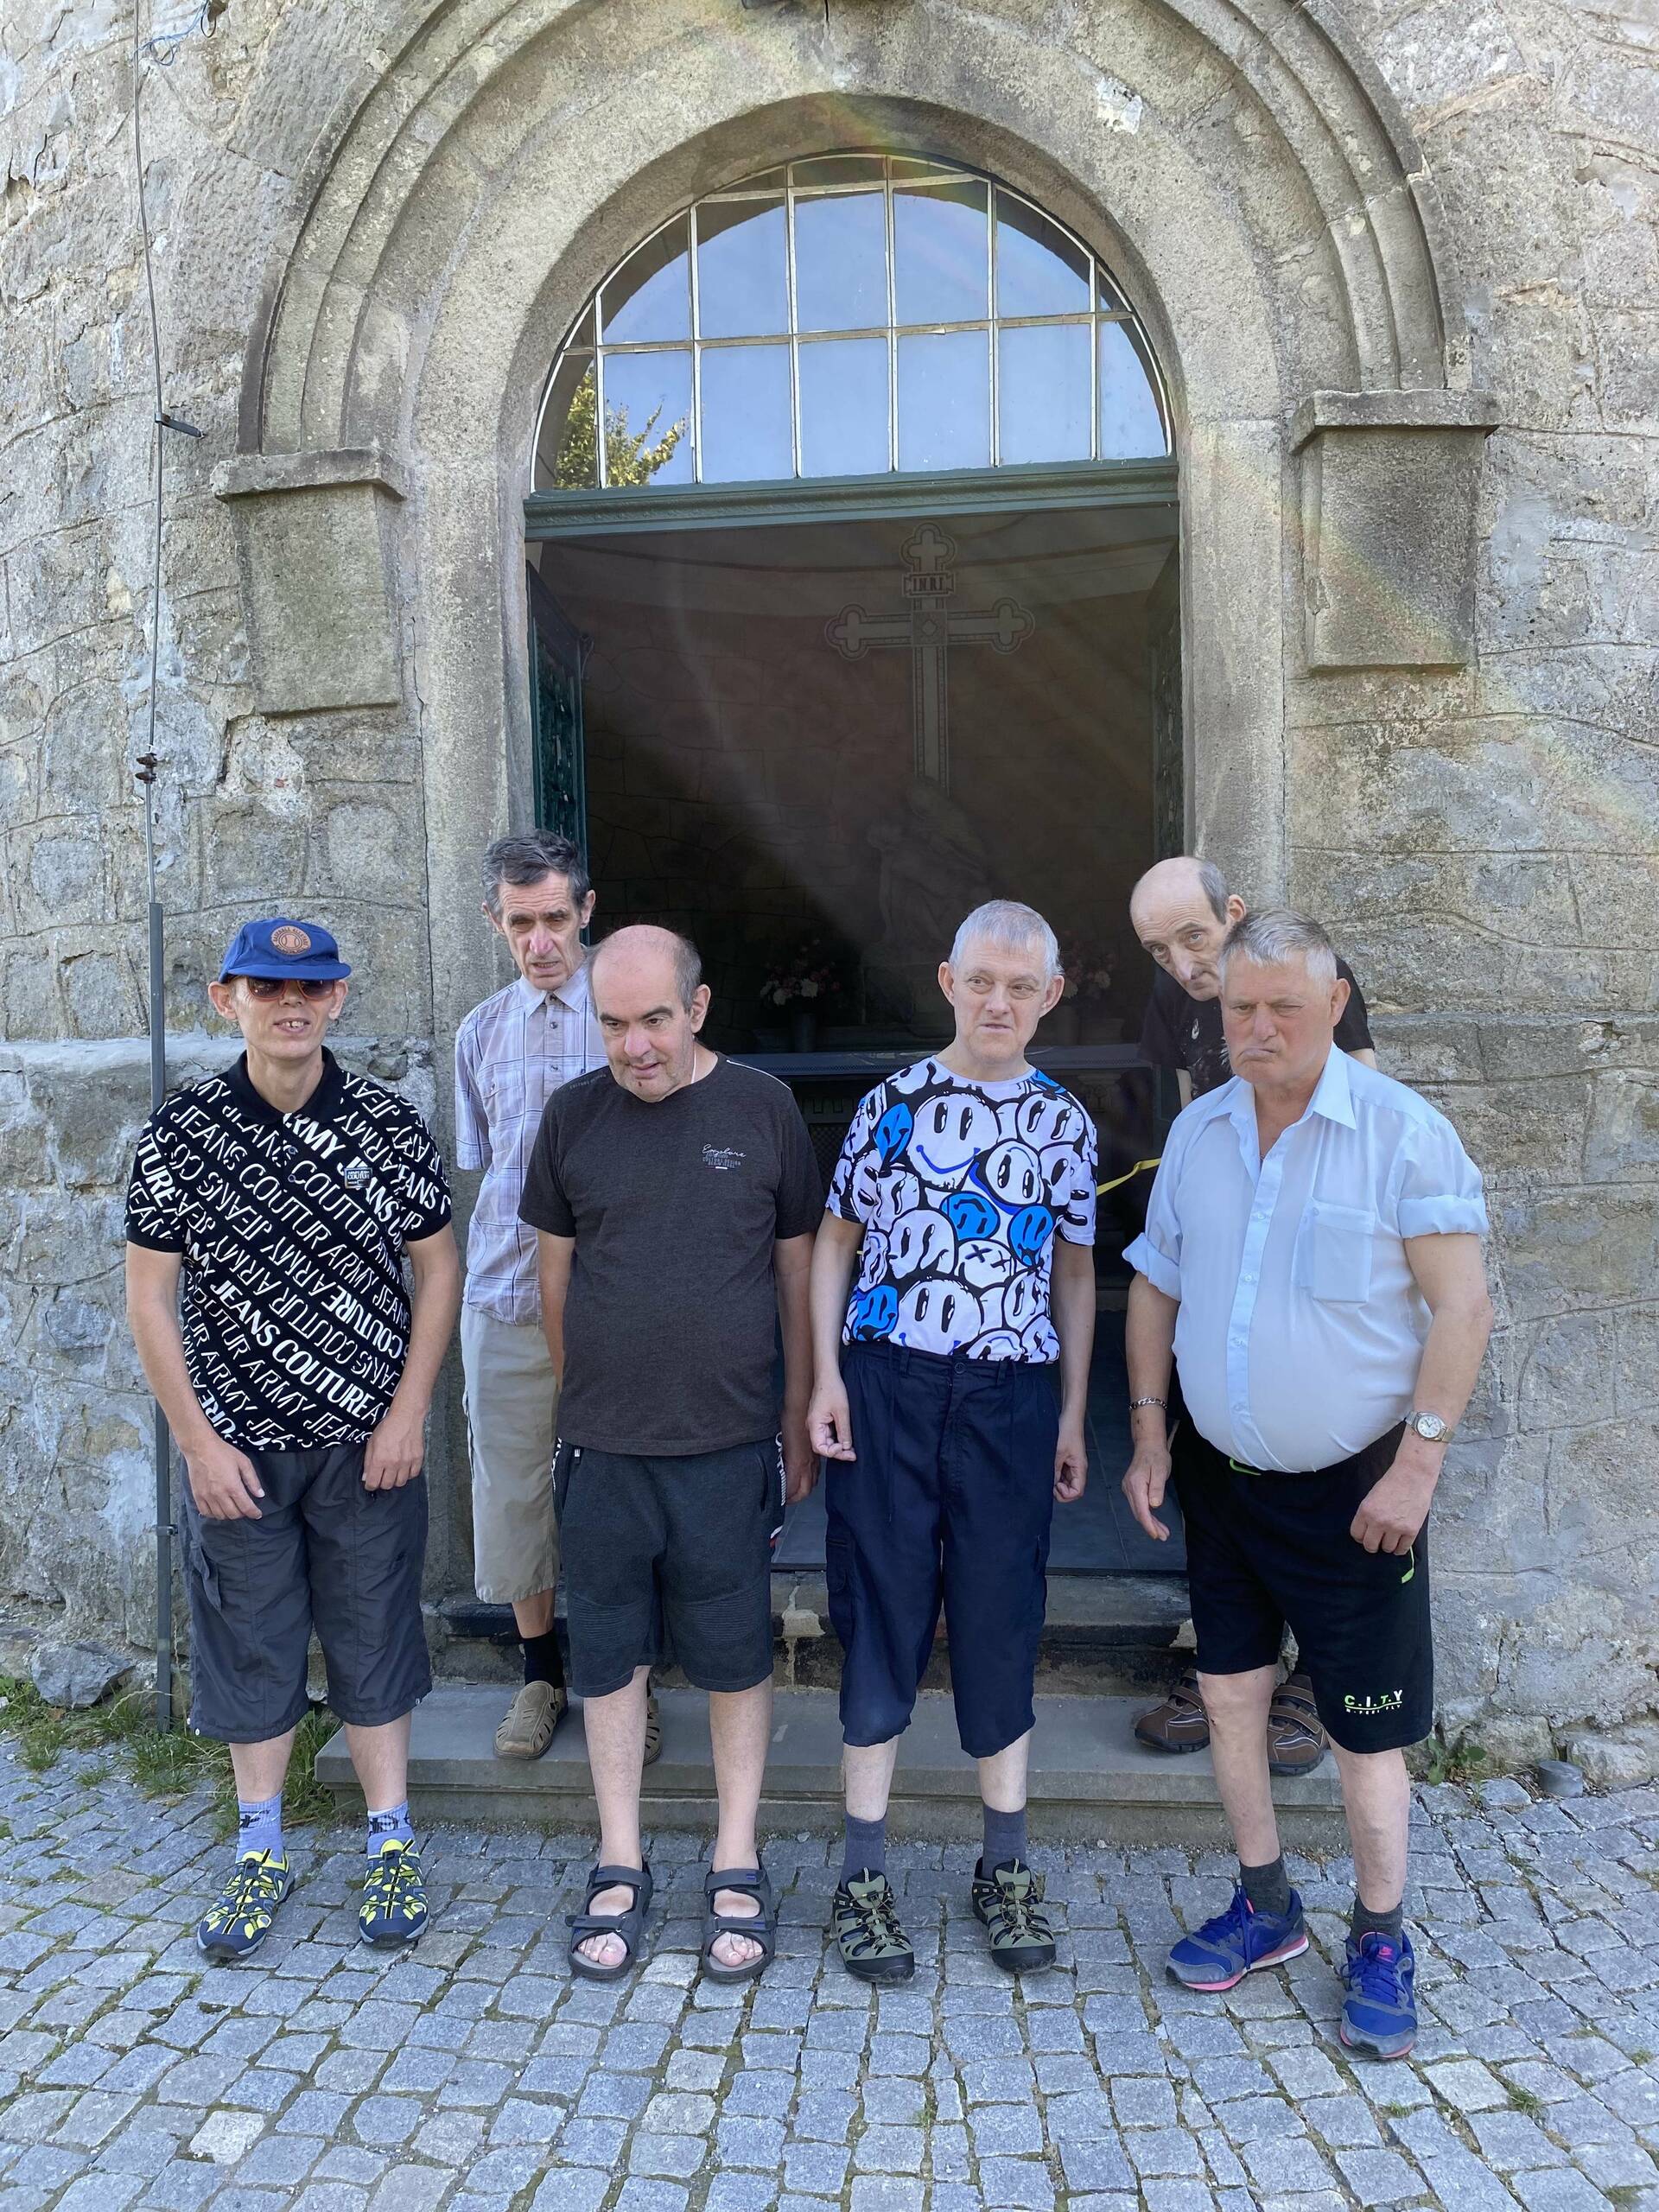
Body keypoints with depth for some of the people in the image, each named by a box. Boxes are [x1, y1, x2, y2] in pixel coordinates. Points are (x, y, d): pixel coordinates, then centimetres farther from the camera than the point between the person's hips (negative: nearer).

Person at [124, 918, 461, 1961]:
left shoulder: (391, 1125, -5)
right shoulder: (180, 1133, -5)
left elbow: (437, 1269, 0)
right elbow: (151, 1296, -2)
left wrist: (409, 1411, -6)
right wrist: (199, 1440, -6)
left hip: (369, 1441, 0)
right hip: (236, 1445, 1)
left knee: (375, 1637, 10)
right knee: (249, 1642, 13)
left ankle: (394, 1844, 27)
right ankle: (262, 1852, 32)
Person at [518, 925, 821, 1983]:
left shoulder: (763, 1108, -3)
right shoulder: (574, 1115, 0)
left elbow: (797, 1272, 4)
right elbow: (557, 1274, 9)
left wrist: (800, 1420, 6)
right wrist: (587, 1401, 12)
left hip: (731, 1445, -1)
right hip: (604, 1448, 2)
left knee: (736, 1656, 10)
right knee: (610, 1655, 12)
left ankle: (739, 1867, 27)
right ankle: (621, 1867, 29)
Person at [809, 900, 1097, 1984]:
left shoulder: (1064, 1122, 7)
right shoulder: (894, 1102, 2)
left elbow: (1075, 1273, 12)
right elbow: (837, 1241, 6)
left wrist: (1073, 1417, 8)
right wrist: (826, 1376, -3)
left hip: (1010, 1395, 1)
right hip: (887, 1383, -1)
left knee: (1001, 1625, 9)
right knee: (881, 1619, 5)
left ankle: (1008, 1867, 27)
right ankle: (865, 1875, 20)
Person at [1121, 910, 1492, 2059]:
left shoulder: (1403, 1131, -13)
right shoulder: (1196, 1131, 2)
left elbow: (1462, 1305, -13)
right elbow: (1155, 1287, 9)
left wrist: (1418, 1462, -17)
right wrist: (1148, 1435, 5)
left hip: (1353, 1486, -5)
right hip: (1221, 1476, 5)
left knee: (1367, 1726, 6)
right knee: (1230, 1691, 14)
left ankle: (1380, 1943, 28)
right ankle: (1266, 1904, 35)